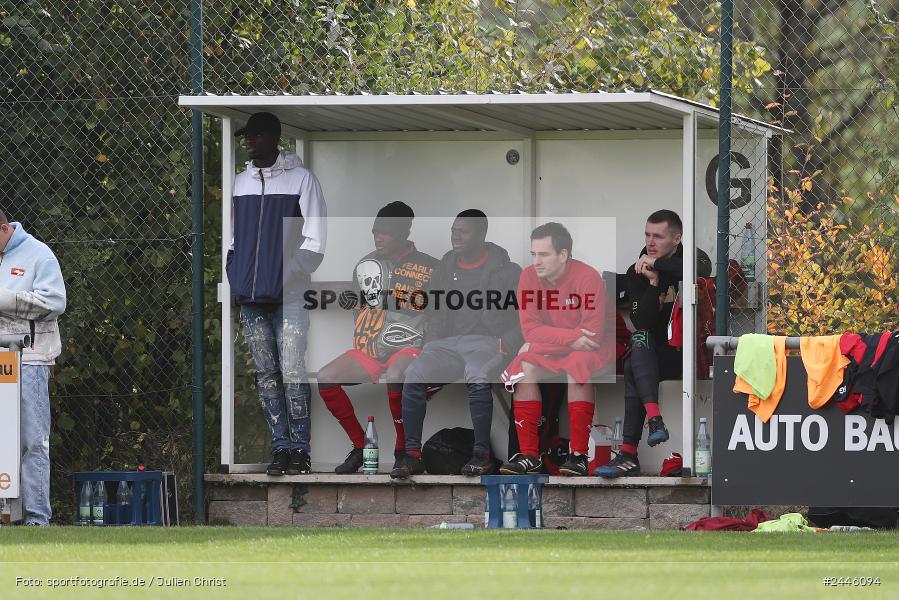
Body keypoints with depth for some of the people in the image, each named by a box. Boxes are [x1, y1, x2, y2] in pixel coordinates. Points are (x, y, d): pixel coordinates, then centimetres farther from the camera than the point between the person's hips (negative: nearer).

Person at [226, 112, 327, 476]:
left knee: (292, 374, -9)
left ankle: (299, 449, -4)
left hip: (288, 297, -5)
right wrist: (235, 276, 9)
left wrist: (284, 278, -11)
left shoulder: (300, 179, 0)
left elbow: (314, 242, -3)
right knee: (266, 375, 4)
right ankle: (281, 447, 6)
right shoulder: (241, 183, 16)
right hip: (250, 299, 5)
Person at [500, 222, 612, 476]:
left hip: (585, 350, -4)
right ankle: (529, 455, -23)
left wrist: (541, 342, -18)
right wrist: (571, 338, -23)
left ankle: (578, 454, -31)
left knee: (578, 367, -35)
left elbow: (593, 332, -21)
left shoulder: (587, 277, -18)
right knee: (525, 369, -25)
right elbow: (531, 329, -9)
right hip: (547, 351, 4)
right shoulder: (529, 277, -5)